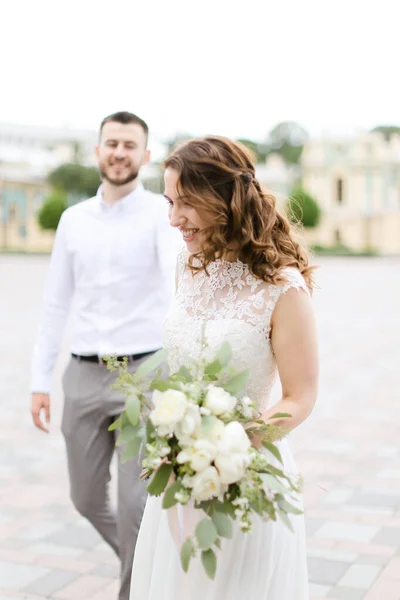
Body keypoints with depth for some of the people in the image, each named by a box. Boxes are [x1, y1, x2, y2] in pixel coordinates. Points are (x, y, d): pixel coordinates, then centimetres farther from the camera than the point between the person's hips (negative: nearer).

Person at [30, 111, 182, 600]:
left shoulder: (161, 213, -6)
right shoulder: (73, 219, 8)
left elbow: (178, 273, -27)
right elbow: (55, 304, 11)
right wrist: (39, 382, 8)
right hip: (83, 377, 5)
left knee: (134, 505, -4)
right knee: (86, 499, 15)